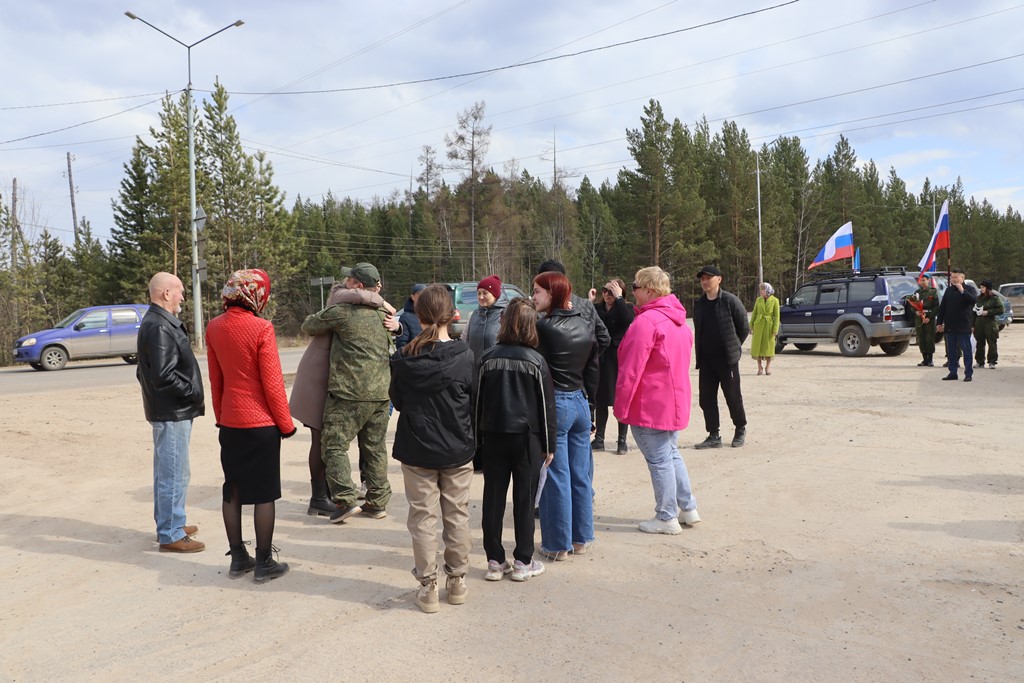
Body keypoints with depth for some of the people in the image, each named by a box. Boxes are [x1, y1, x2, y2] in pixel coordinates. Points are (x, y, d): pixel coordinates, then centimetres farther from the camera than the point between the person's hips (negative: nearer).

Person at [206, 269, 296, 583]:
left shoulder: (214, 327, 2)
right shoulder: (261, 328, -16)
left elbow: (215, 379, 9)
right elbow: (272, 383, -14)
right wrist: (286, 423, -4)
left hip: (229, 422, 6)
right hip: (261, 422, -6)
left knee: (232, 490, 14)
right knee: (264, 493, 3)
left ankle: (238, 558, 23)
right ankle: (264, 563, 10)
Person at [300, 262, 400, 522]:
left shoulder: (341, 312, -8)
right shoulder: (385, 313, 12)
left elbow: (308, 326, 6)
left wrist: (317, 317, 24)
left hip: (349, 393, -7)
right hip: (381, 393, 7)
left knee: (334, 445, 2)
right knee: (375, 447, 12)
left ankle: (346, 499, -5)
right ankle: (377, 503, 18)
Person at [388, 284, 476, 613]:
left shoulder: (403, 359, -11)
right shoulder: (465, 357, -13)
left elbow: (397, 400, 3)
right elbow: (476, 404, -2)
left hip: (416, 450, 0)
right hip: (458, 451, 0)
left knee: (423, 517, 9)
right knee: (457, 515, 13)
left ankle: (428, 587, 15)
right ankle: (457, 580, 24)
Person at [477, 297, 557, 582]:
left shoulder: (488, 358, -2)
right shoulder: (536, 361, -7)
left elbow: (478, 400, 4)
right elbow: (546, 406, -3)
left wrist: (478, 438, 13)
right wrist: (549, 444, 5)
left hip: (493, 436, 2)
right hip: (527, 438, -2)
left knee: (493, 498, 8)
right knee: (524, 499, 6)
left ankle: (495, 561, 15)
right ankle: (522, 562, 13)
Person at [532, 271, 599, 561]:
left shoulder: (543, 327, -14)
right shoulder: (586, 326, 7)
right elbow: (592, 373, 11)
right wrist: (589, 409, 18)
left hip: (553, 405, -6)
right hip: (580, 403, 6)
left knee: (556, 477, 2)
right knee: (580, 474, 13)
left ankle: (557, 544, 12)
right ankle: (581, 538, 25)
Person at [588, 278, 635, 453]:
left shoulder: (626, 308, -2)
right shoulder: (597, 309, 8)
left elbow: (627, 319, -25)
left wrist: (618, 298, -19)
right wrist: (589, 301, -9)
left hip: (619, 360, -4)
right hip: (601, 360, 4)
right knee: (600, 401, 11)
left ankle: (622, 441, 13)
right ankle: (599, 439, 21)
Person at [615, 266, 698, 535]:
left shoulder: (646, 321, -20)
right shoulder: (678, 319, 10)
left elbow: (631, 369, -22)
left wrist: (621, 406, -16)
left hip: (650, 406, -9)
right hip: (675, 401, 9)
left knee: (659, 460, 1)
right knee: (671, 454, 21)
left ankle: (666, 518, 11)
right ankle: (688, 508, 28)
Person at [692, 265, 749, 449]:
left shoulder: (730, 301, -7)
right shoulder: (699, 305, 10)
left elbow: (744, 328, -2)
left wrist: (733, 347, 3)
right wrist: (699, 354, 10)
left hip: (726, 359, -5)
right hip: (705, 360, 5)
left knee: (733, 397, 4)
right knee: (706, 398, 4)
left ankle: (740, 430, 25)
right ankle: (714, 436, 14)